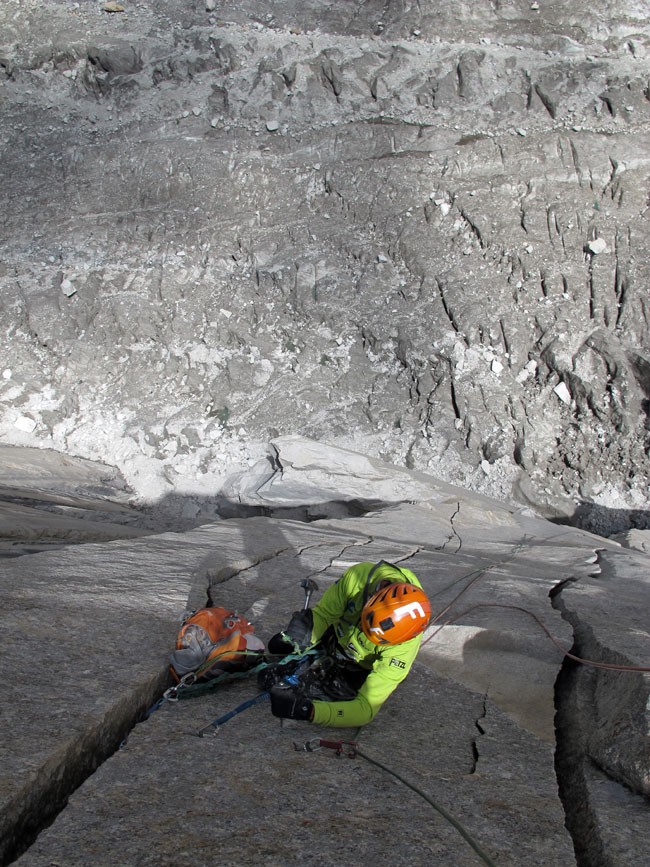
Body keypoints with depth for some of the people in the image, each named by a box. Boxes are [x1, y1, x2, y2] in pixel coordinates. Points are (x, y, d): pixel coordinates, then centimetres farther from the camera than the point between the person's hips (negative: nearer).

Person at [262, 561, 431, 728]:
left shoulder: (404, 648, -40)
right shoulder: (359, 576, -36)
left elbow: (366, 708, -38)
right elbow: (323, 614, -17)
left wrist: (309, 711, -50)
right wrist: (291, 640, -33)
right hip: (333, 639, 2)